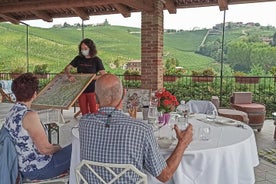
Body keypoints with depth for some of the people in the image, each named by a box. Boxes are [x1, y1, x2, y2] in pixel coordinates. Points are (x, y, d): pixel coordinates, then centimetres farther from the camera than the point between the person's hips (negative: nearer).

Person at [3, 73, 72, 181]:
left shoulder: (11, 113, 1)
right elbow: (45, 148, -24)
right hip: (38, 169, -9)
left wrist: (54, 147, 10)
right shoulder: (29, 115, -26)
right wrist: (58, 148, -3)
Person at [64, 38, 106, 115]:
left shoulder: (96, 60, -6)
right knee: (84, 113, 12)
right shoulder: (78, 59, 6)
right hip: (81, 90, 4)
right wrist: (69, 75, -15)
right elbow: (67, 68, 6)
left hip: (92, 90, -4)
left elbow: (103, 75, -11)